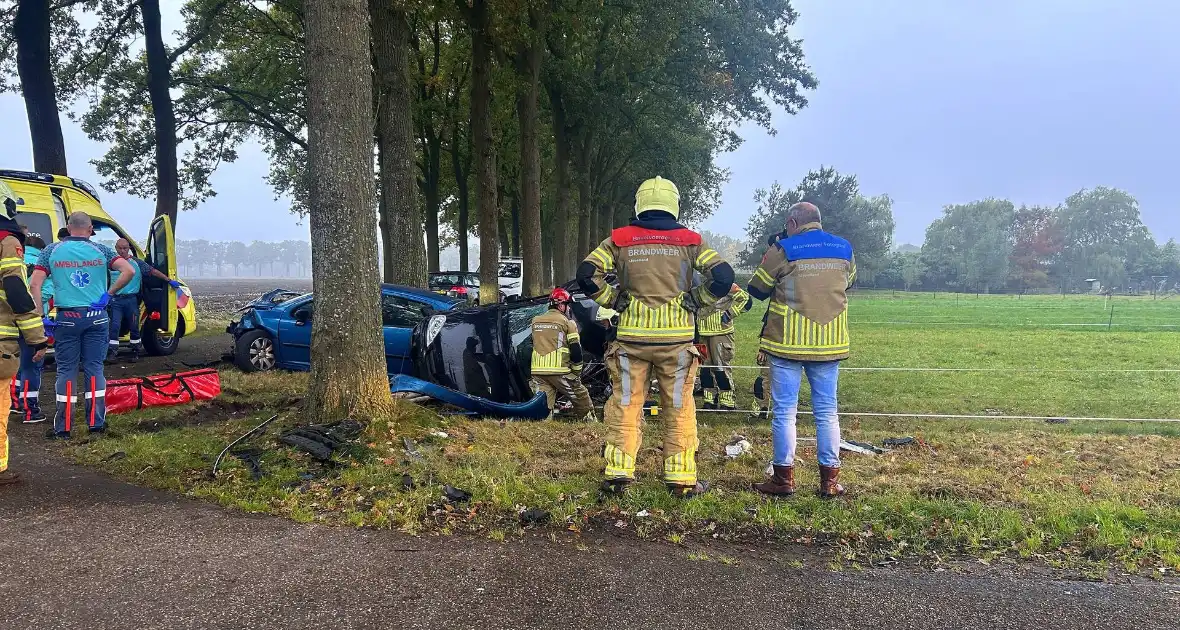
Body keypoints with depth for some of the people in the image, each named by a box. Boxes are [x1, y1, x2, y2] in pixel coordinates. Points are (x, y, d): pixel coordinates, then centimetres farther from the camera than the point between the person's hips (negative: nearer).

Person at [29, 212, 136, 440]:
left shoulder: (51, 251, 3)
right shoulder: (100, 250, 2)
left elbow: (35, 284, -4)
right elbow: (129, 271, -8)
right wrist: (109, 294, -3)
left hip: (67, 318, 0)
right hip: (96, 317, 1)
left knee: (66, 370, 5)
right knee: (94, 368, 7)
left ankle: (63, 427, 6)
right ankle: (96, 422, 8)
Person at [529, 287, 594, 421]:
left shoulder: (535, 321, 14)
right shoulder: (567, 322, -2)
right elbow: (576, 350, -4)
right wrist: (577, 372, 4)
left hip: (537, 370, 5)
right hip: (559, 371, -4)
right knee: (582, 400, 11)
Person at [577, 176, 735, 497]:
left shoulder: (620, 240, 2)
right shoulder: (689, 241, 1)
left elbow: (587, 274, -7)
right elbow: (723, 276, -8)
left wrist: (613, 301, 5)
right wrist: (695, 300, 4)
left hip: (632, 336, 0)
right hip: (676, 338, 0)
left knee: (625, 405, 10)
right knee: (679, 409, 9)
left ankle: (618, 474, 11)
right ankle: (681, 479, 13)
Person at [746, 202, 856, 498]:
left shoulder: (783, 250, -9)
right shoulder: (844, 249, 5)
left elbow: (756, 289, 0)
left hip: (788, 343, -4)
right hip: (829, 344, 4)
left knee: (784, 412, 4)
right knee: (827, 412, 10)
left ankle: (783, 478, 9)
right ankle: (830, 480, 13)